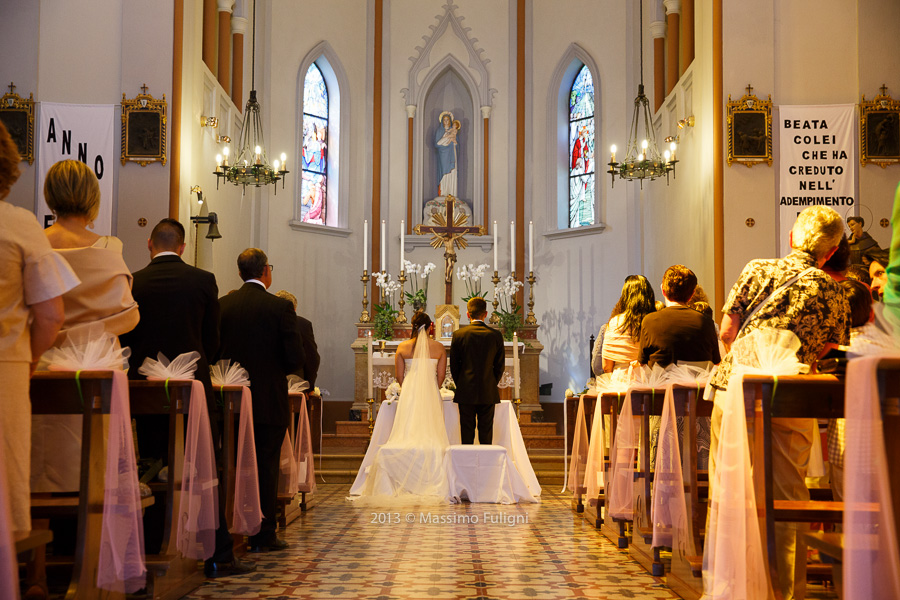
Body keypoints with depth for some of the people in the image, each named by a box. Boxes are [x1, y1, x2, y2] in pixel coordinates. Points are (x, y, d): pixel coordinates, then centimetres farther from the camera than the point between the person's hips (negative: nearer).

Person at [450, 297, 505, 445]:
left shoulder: (459, 334, -5)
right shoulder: (496, 335, -3)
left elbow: (453, 365, 0)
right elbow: (500, 365, 3)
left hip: (466, 393, -1)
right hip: (488, 393, 1)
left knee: (467, 432, 4)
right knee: (486, 432, 5)